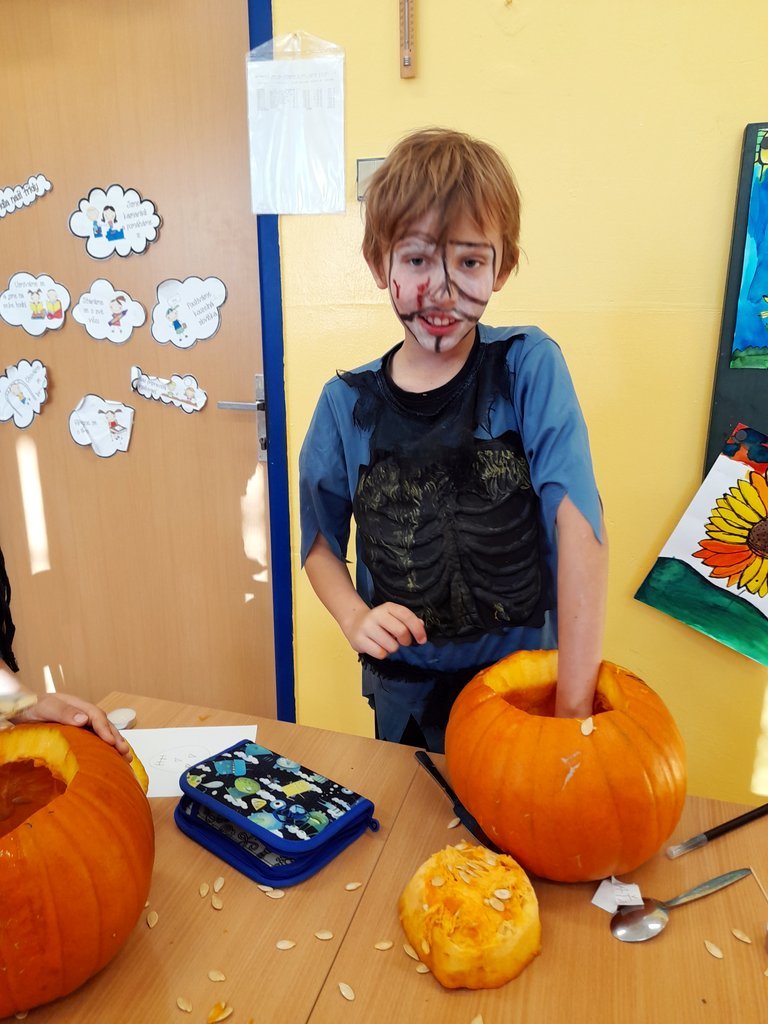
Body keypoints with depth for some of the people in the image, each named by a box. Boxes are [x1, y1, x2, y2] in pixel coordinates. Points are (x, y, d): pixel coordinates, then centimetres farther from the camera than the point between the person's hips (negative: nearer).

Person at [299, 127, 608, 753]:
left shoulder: (528, 368, -14)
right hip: (404, 690, 2)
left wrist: (574, 705, -26)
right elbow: (321, 540, 3)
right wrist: (355, 618, -17)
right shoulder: (347, 404, -7)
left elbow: (579, 526, -23)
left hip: (525, 678, -1)